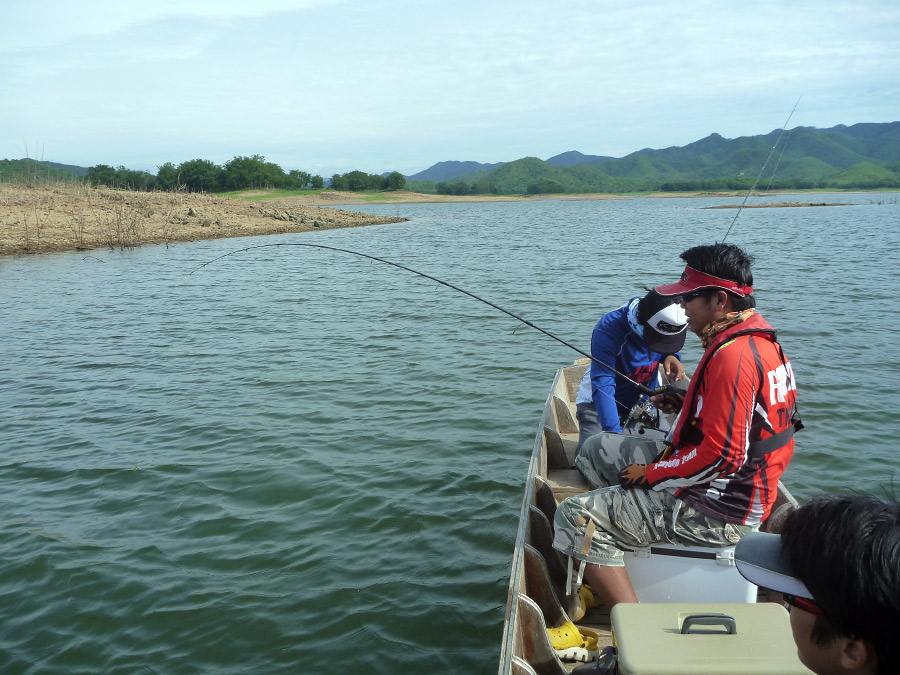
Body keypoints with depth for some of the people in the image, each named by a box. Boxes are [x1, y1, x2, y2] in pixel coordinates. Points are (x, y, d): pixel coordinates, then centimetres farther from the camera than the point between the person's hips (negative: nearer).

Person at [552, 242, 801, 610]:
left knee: (576, 518, -16)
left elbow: (722, 457, -27)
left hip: (718, 510, -11)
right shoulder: (759, 339, 8)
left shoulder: (733, 355, -26)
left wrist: (651, 474, -14)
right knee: (597, 450, 17)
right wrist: (685, 402, 10)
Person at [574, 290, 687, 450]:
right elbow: (602, 385, -36)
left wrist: (671, 356, -17)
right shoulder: (610, 327, -33)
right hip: (600, 403, -4)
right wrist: (615, 432, -43)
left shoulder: (675, 323, -16)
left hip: (645, 400, 5)